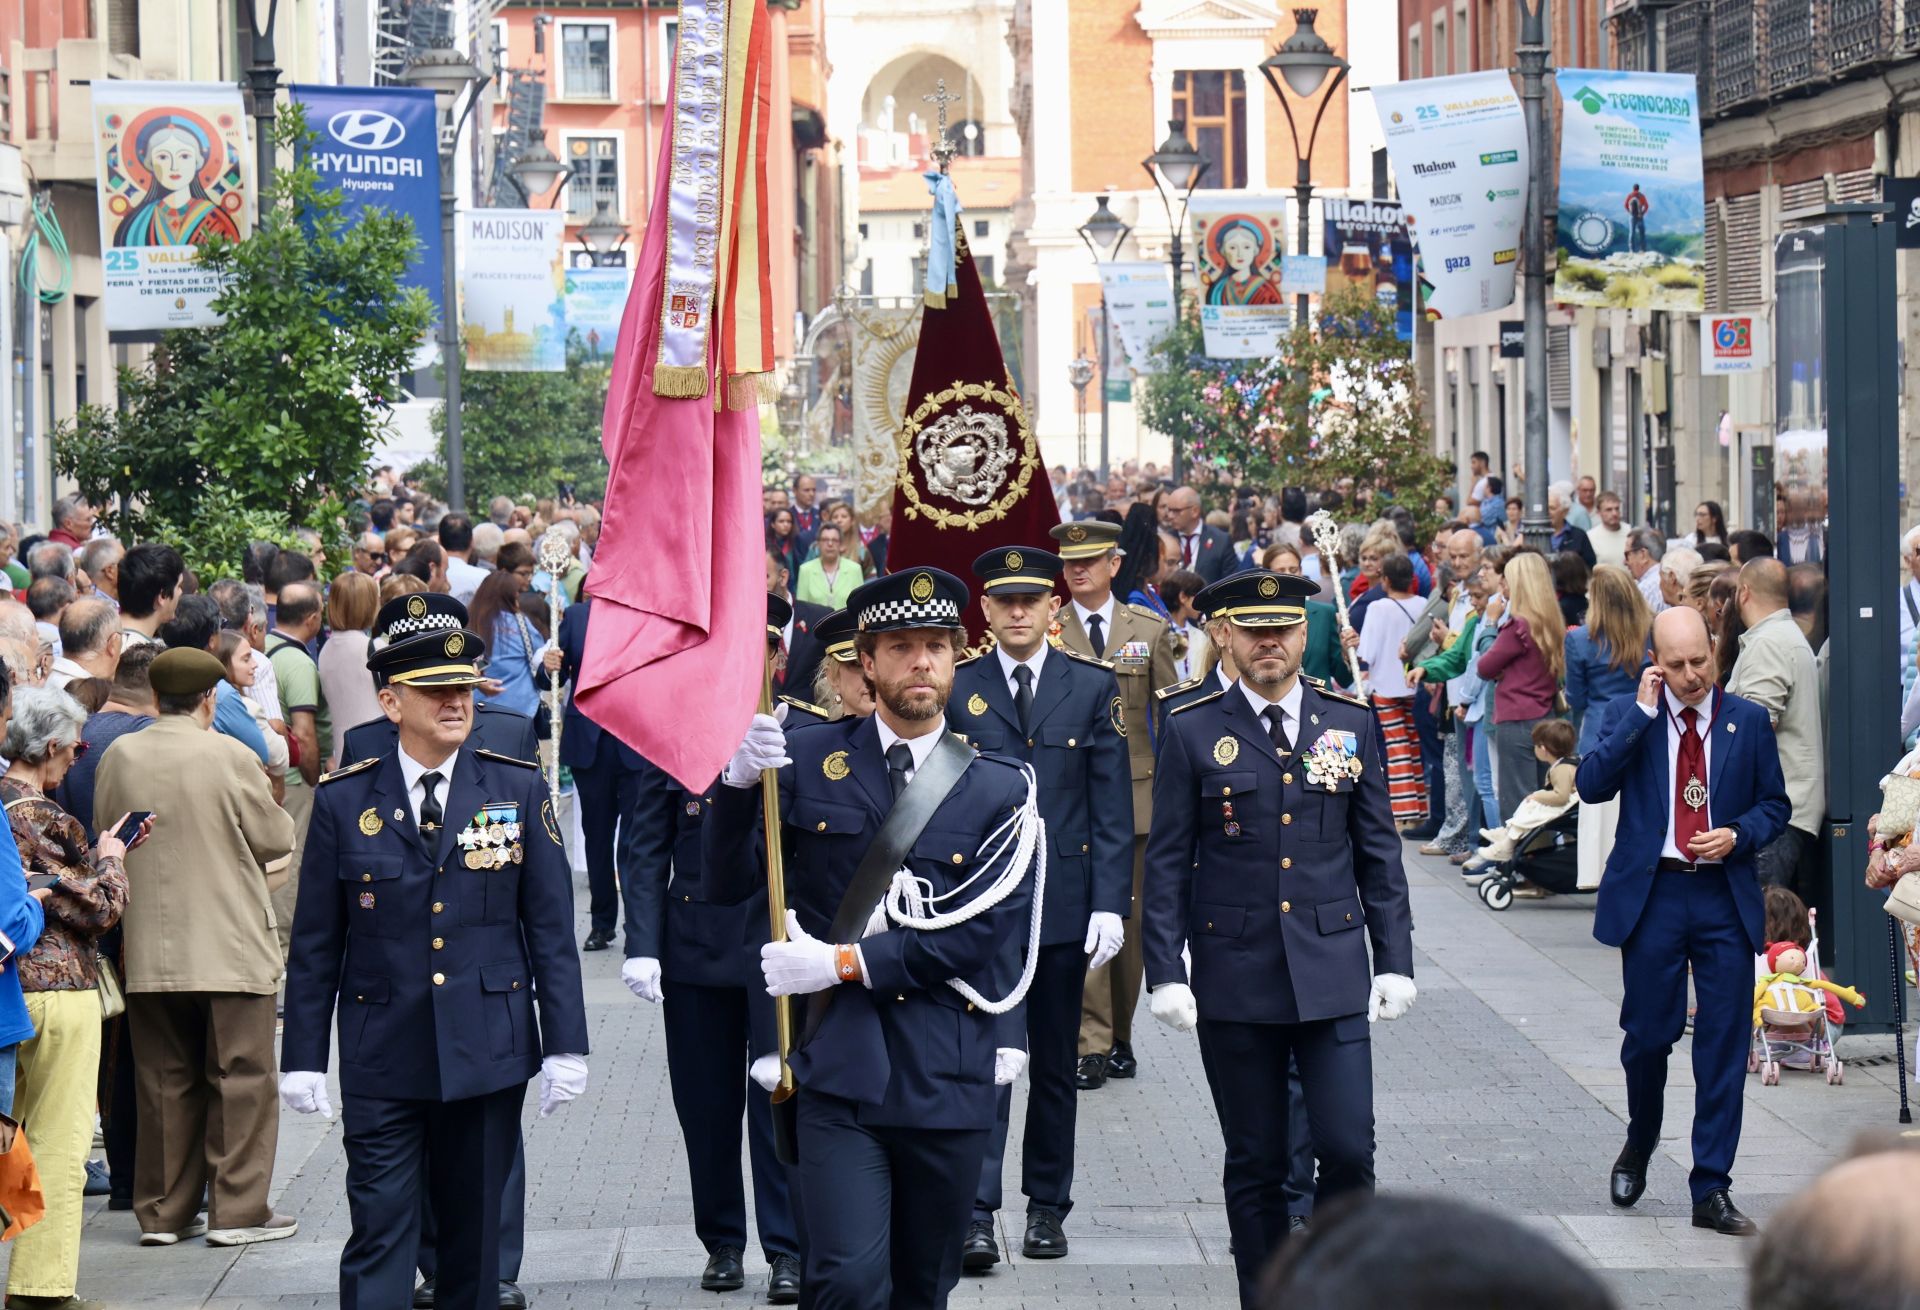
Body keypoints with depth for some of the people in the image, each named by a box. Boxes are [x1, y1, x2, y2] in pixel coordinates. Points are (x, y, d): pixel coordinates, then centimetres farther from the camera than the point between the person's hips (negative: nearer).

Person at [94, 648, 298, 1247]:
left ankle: (162, 1212, 14)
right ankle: (237, 1210, 3)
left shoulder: (119, 756, -1)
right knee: (240, 1079, 4)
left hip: (149, 954, 4)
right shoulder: (229, 757, -12)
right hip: (229, 948, -4)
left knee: (165, 1083, 11)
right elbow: (276, 839, -4)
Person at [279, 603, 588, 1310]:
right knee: (380, 1232, -6)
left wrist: (565, 1045, -1)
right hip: (382, 1060, -1)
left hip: (488, 1057, 1)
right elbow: (315, 944, 5)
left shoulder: (518, 789, 3)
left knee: (474, 1232, 9)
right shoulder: (343, 800, 1)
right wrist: (303, 1058, 2)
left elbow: (551, 928, 3)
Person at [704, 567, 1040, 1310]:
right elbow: (726, 886, 3)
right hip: (840, 1074, -1)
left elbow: (978, 934, -7)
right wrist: (739, 783, -14)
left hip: (948, 1080, 1)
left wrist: (844, 963, -13)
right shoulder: (806, 762, 4)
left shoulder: (999, 789, 3)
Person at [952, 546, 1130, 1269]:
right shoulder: (954, 688, 2)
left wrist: (1110, 903, -5)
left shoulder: (1093, 687, 4)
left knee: (1055, 1062, 11)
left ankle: (1047, 1206, 21)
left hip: (1064, 902, 2)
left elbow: (1112, 805, 2)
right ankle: (976, 1215, -10)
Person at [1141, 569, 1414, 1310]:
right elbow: (1167, 862, 2)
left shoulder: (1351, 725, 7)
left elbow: (1378, 853, 10)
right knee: (1256, 1164, 5)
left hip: (1332, 974, 1)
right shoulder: (1193, 732, 1)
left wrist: (1395, 960, 5)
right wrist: (1165, 970, -4)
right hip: (1234, 979, -1)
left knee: (1349, 1149, -7)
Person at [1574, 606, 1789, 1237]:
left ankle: (1712, 1190, 4)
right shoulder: (1628, 716, 2)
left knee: (1723, 1043, -1)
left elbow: (1774, 805, 12)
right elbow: (1591, 785, -13)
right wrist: (1641, 712, -15)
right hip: (1651, 893, -1)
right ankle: (1640, 1143, 34)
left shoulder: (1748, 721, 5)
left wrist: (1737, 835, -9)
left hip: (1726, 895, 1)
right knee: (1648, 1034, 5)